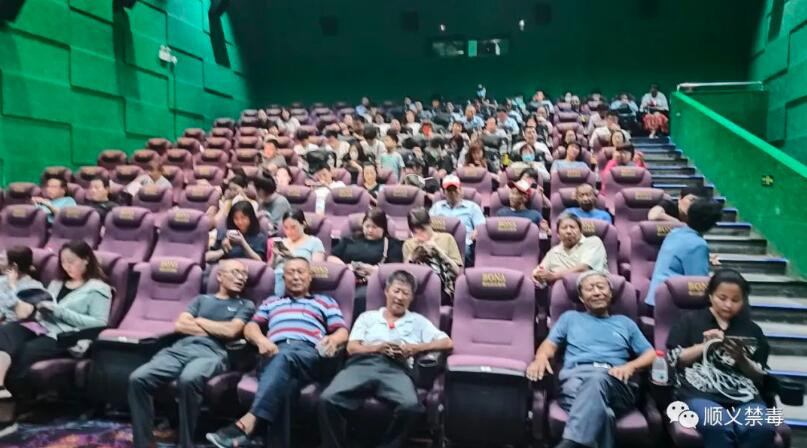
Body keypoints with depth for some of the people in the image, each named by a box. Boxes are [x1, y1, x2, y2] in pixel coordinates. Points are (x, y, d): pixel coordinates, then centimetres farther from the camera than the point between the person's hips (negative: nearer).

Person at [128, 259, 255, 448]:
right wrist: (216, 330, 4)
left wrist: (199, 321, 11)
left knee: (188, 380, -38)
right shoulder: (202, 299, 28)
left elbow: (231, 331, 0)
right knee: (138, 378, -22)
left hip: (211, 353, -4)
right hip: (180, 348, 4)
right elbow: (179, 325, 13)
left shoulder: (245, 305, 18)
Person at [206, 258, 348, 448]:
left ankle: (246, 424, -56)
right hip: (276, 352, 2)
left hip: (310, 354, -2)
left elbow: (342, 332, 17)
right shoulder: (271, 302, 38)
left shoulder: (326, 302, 31)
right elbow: (251, 327, 22)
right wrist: (262, 340, -4)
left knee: (285, 358, -41)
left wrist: (333, 340, -11)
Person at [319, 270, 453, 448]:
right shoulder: (367, 316, 28)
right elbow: (352, 348, 15)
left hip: (396, 369, 0)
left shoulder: (418, 321, 27)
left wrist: (415, 348, 1)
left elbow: (447, 343, 16)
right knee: (328, 400, -29)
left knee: (410, 406, -35)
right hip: (362, 365, 1)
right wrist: (377, 348, -5)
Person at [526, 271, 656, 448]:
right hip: (576, 376, 0)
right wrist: (541, 357, -7)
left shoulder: (625, 322, 32)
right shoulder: (570, 317, 30)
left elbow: (651, 354, 23)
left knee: (598, 380, -41)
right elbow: (550, 344, 20)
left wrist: (630, 366, 0)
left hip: (616, 383, 0)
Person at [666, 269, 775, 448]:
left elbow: (760, 375, 18)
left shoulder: (752, 330, 23)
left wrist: (741, 359, -1)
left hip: (744, 395, 3)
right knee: (719, 428, -35)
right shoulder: (690, 320, 14)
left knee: (762, 428, -30)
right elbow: (673, 360, 7)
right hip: (699, 392, -3)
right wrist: (705, 346, -3)